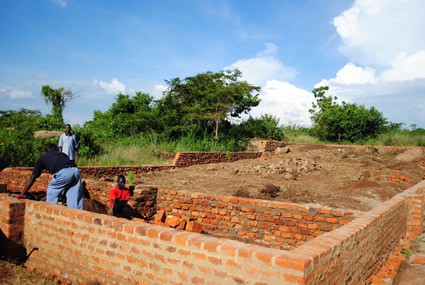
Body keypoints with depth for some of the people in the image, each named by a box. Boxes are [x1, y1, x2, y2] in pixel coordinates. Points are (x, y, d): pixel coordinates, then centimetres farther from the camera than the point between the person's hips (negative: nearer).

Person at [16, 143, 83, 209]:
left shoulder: (43, 158, 30)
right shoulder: (63, 154, 38)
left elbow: (33, 178, 28)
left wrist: (22, 194, 35)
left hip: (63, 173, -3)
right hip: (76, 170, 4)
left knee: (51, 193, 21)